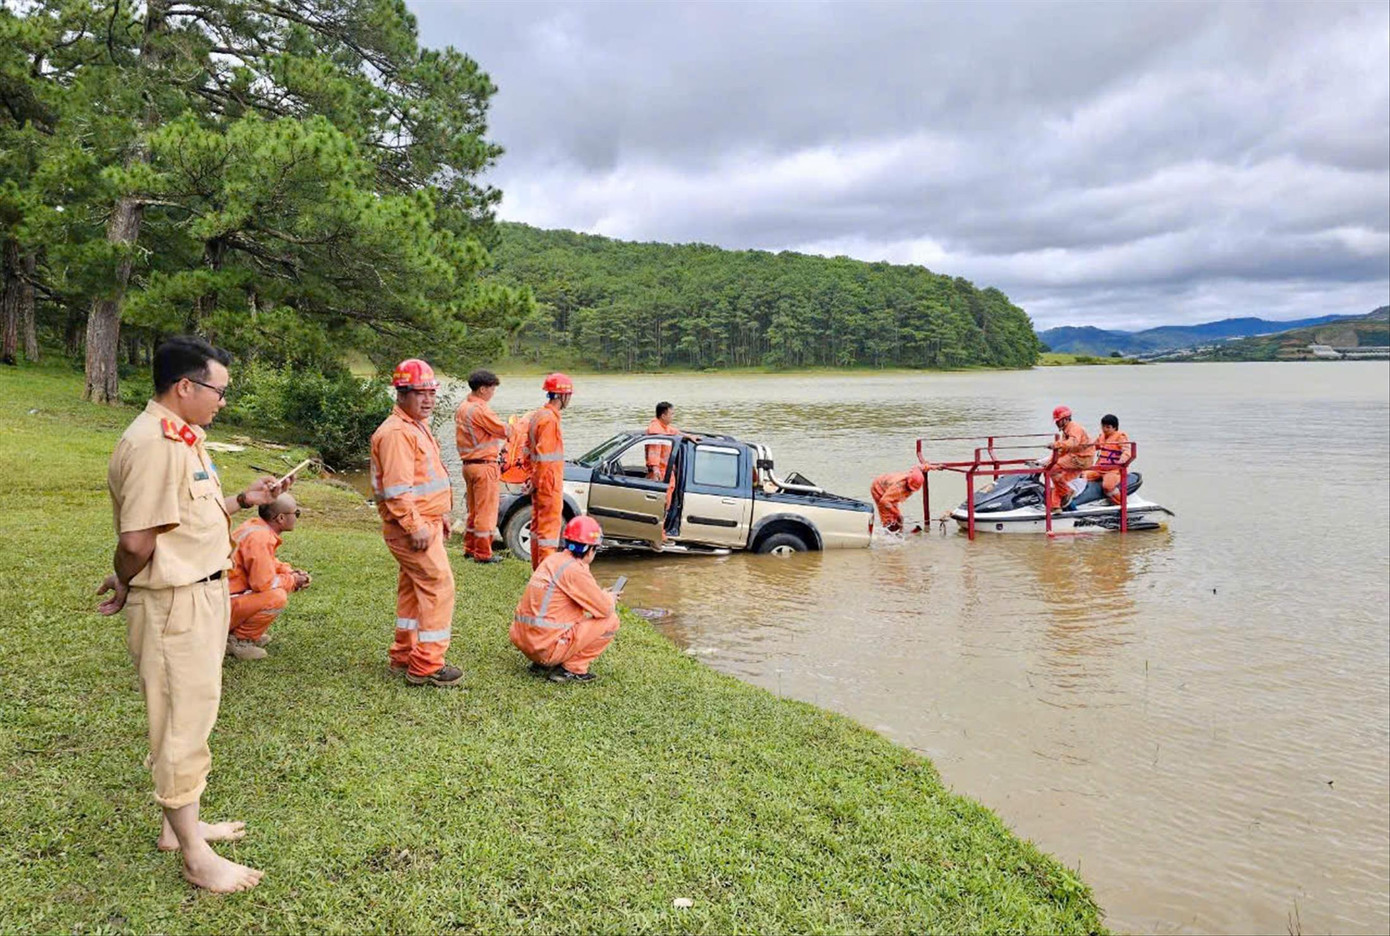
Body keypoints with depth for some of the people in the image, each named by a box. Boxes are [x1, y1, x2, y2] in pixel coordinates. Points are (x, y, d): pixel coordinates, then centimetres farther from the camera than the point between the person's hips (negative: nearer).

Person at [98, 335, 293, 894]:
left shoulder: (182, 438, 12)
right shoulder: (152, 445, -22)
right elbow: (137, 541, -23)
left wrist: (245, 500, 8)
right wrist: (124, 587, -6)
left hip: (202, 595, 10)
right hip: (173, 605, -10)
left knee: (190, 714, 20)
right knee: (183, 722, 1)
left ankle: (180, 823, 36)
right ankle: (195, 858, 13)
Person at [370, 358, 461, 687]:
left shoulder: (418, 427, 16)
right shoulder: (396, 432, -18)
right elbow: (397, 489, -24)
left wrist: (441, 517, 22)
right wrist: (417, 527, -25)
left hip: (426, 522, 11)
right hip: (412, 527, -11)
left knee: (413, 588, 17)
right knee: (439, 586, -10)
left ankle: (404, 656, 29)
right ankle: (427, 666, -4)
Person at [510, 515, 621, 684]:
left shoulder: (552, 560, 12)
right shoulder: (576, 570, -14)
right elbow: (605, 609, -9)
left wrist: (601, 594, 26)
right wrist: (610, 598, 13)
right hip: (547, 646, -9)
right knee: (610, 621, 0)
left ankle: (542, 665, 18)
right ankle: (572, 669, 0)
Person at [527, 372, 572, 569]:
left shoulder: (537, 415, 13)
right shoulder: (550, 419, -18)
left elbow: (529, 449, 18)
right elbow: (544, 456, -21)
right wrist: (541, 484, -19)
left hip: (539, 481, 10)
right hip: (549, 483, -10)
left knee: (538, 525, 15)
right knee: (550, 527, -6)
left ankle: (538, 569, 24)